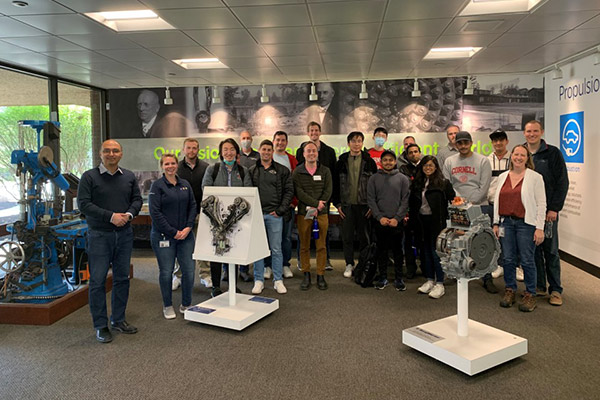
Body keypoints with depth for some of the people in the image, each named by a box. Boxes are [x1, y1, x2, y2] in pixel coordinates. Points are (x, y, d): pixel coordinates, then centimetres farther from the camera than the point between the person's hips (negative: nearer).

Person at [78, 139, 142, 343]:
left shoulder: (129, 177, 9)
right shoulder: (89, 177, -4)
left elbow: (137, 199, 11)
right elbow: (84, 204, -10)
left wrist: (129, 214, -10)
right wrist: (110, 216, -18)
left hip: (124, 234, 4)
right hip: (99, 235, -4)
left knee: (122, 278, 11)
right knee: (98, 280, 1)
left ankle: (118, 319, 25)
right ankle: (101, 326, 12)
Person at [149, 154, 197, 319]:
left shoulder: (185, 184, 10)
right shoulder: (157, 186, -4)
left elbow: (193, 207, 10)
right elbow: (155, 212, -10)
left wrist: (188, 227, -5)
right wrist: (173, 232, -12)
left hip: (185, 235, 4)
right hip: (163, 236, -4)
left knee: (189, 270, 3)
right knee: (166, 271, 3)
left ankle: (186, 304, 20)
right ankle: (167, 306, 21)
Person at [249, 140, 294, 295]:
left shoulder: (282, 170, 5)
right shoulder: (252, 171, 10)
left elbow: (289, 191, 2)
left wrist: (280, 210, -6)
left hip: (274, 214, -1)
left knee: (276, 249, 3)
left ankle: (278, 280, 13)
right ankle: (259, 280, 15)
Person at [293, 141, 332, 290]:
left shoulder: (325, 171, 8)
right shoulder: (297, 172, 4)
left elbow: (328, 191, -1)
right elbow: (299, 192, -8)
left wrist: (316, 208, -12)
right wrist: (316, 203, -16)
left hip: (321, 213, 1)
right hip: (303, 213, -1)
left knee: (321, 246, 3)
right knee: (304, 246, 5)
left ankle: (320, 275, 12)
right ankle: (306, 275, 15)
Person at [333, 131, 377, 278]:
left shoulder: (369, 161, 3)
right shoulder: (342, 162, 6)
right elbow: (335, 184, 7)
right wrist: (337, 204, 0)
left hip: (364, 205, -1)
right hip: (346, 205, 1)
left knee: (364, 236, 5)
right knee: (347, 237, 4)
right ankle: (349, 264, 17)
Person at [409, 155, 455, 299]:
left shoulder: (443, 182, -6)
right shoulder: (417, 183, 8)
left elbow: (453, 200, -6)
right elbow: (412, 203, 13)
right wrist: (413, 219, 6)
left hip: (436, 221, -5)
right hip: (421, 221, 5)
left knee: (436, 251, -3)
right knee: (426, 251, 12)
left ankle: (440, 284, 6)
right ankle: (430, 280, 24)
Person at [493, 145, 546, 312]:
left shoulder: (535, 177, -2)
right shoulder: (502, 177, 11)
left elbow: (541, 204, -4)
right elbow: (497, 201, 14)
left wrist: (539, 228, -9)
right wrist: (496, 223, 10)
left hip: (526, 223, -4)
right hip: (506, 222, 4)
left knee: (527, 260, 1)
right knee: (508, 259, 8)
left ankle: (530, 294, 15)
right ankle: (510, 290, 22)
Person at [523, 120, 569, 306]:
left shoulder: (552, 153, -2)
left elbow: (562, 182, -5)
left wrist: (554, 208, -11)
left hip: (548, 210, -3)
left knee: (550, 250, 2)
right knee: (533, 249, 8)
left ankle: (555, 289, 11)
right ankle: (538, 286, 19)